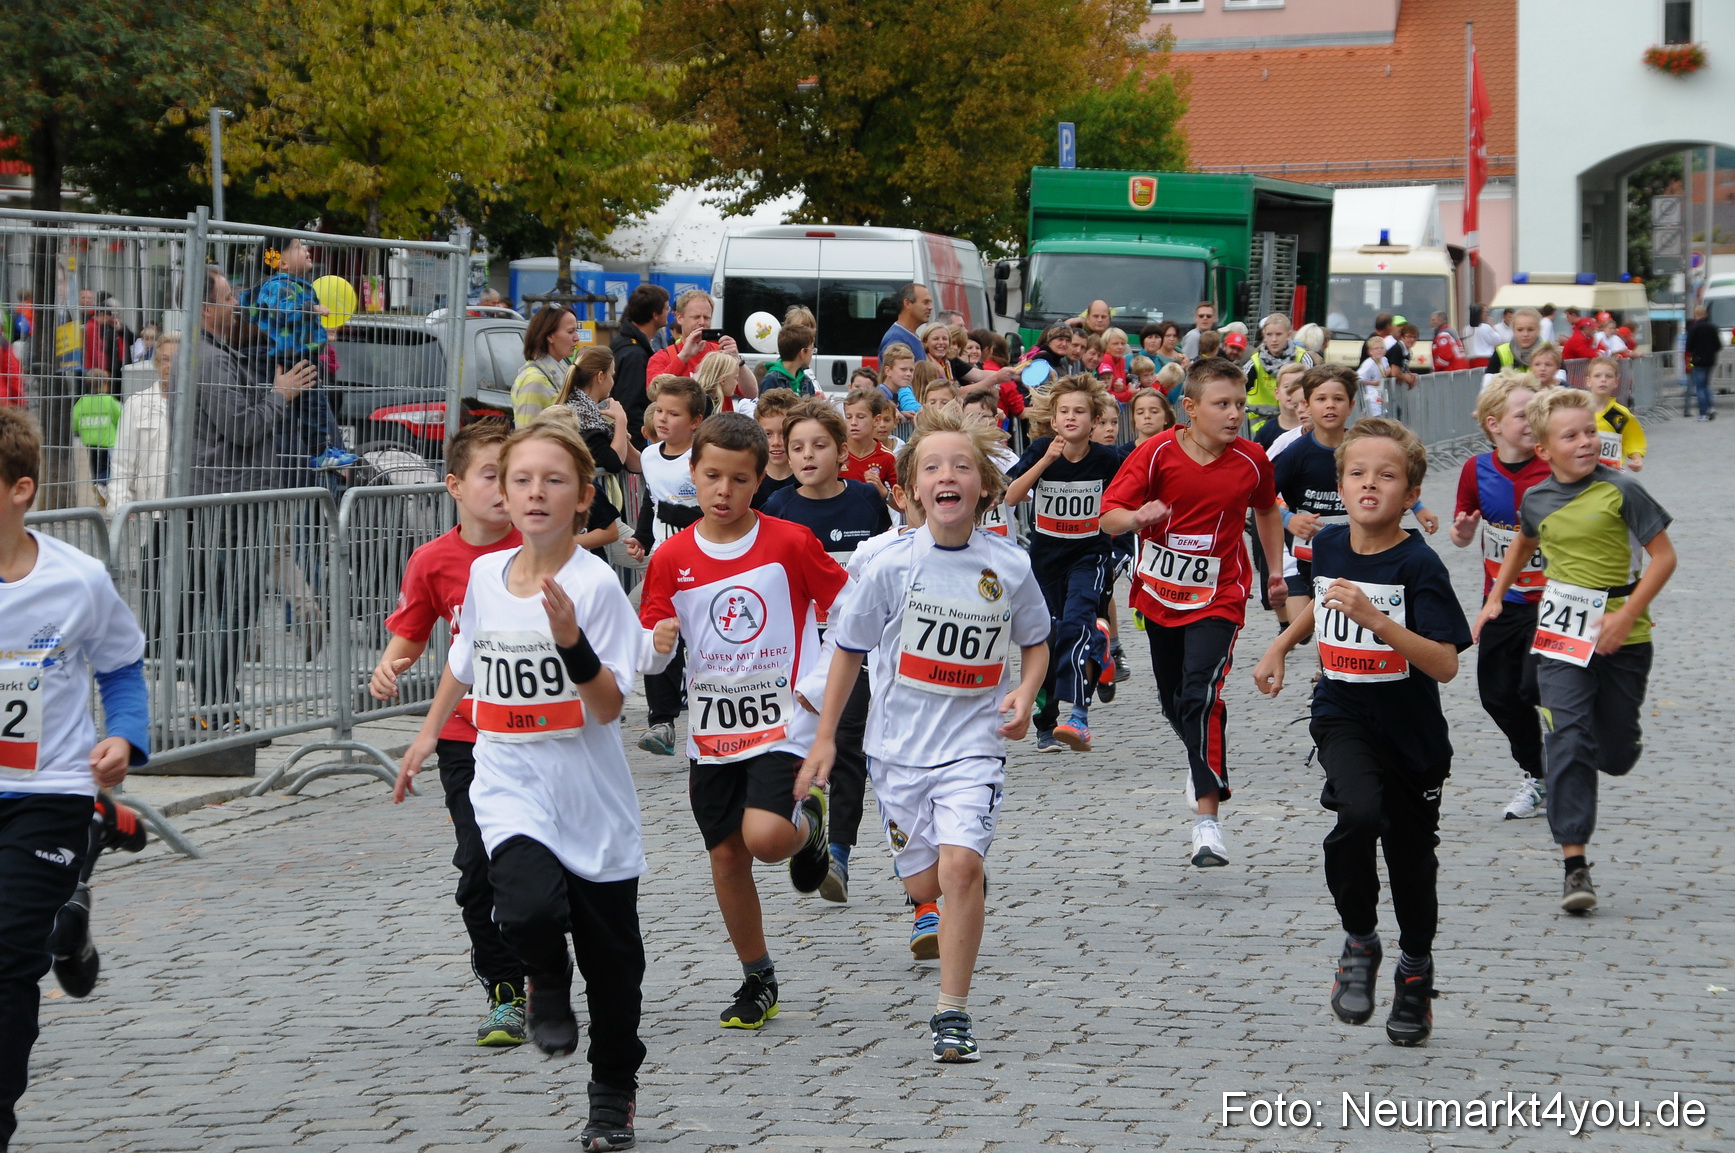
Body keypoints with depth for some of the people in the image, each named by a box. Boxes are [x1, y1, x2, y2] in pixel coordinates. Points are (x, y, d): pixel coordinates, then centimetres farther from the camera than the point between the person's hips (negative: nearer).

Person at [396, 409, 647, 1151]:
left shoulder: (595, 584, -12)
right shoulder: (484, 574, 1)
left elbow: (609, 707, -16)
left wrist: (571, 640, -31)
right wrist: (429, 733, 28)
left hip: (592, 800, -2)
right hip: (510, 787, 2)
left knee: (612, 959, 9)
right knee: (530, 906, -27)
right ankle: (545, 983, 9)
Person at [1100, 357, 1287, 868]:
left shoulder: (1252, 460, -7)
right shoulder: (1156, 453, -13)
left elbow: (1267, 509, 15)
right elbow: (1108, 516, -15)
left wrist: (1276, 570, 15)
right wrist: (1137, 517, -36)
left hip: (1218, 597, -2)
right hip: (1160, 594, 2)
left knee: (1201, 696, -21)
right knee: (1173, 701, 18)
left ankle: (1207, 820, -21)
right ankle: (1203, 760, 52)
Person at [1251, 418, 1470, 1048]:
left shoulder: (1419, 565, -18)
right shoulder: (1329, 545, -3)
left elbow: (1445, 665, -25)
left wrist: (1375, 617, -34)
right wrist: (1280, 646, 14)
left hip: (1410, 732, -2)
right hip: (1342, 717, 2)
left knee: (1411, 853, 11)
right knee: (1358, 815, -27)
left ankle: (1416, 970, 38)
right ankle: (1359, 942, -5)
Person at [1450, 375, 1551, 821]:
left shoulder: (1553, 471, -13)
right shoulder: (1477, 470, -3)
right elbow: (1464, 533, 9)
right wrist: (1462, 531, -13)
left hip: (1549, 601, -4)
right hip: (1501, 603, 5)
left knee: (1535, 687, -17)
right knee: (1498, 694, 8)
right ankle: (1535, 777, 28)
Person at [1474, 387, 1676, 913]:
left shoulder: (1619, 490, -10)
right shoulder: (1537, 499, 2)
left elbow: (1663, 556, -9)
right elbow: (1523, 545, 25)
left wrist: (1626, 615, -16)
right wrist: (1495, 598, 18)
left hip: (1622, 636, -2)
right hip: (1561, 634, 2)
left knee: (1615, 757, 8)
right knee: (1567, 741, -13)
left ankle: (1622, 733, 48)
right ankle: (1575, 864, -14)